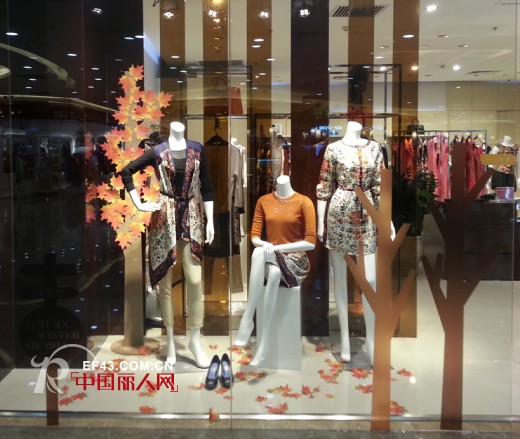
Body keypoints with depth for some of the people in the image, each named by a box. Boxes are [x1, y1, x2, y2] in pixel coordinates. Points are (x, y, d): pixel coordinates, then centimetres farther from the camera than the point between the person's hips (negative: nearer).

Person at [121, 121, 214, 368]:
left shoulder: (197, 150, 6)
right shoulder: (158, 151, 1)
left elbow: (206, 187, 7)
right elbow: (126, 172, 9)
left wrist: (210, 221, 2)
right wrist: (139, 204, 2)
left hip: (191, 216, 1)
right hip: (164, 218, -1)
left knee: (195, 279, -3)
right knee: (165, 279, 4)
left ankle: (195, 340, 9)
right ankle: (170, 340, 16)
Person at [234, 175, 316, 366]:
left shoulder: (303, 202, -5)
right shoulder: (263, 201, 8)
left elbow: (311, 242, -11)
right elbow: (254, 236, 5)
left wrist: (277, 247, -18)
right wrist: (264, 244, -18)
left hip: (296, 260, -2)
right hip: (270, 258, 3)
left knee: (274, 272, -38)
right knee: (258, 252, -35)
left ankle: (264, 342, -33)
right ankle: (248, 318, -36)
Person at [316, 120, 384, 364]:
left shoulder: (374, 147, 8)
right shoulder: (334, 148, -1)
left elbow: (379, 185, 9)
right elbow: (324, 187, 0)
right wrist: (320, 223, -3)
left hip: (366, 215, 2)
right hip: (339, 214, -2)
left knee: (370, 280, -1)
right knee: (340, 278, 6)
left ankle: (371, 339, 12)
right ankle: (345, 337, 17)